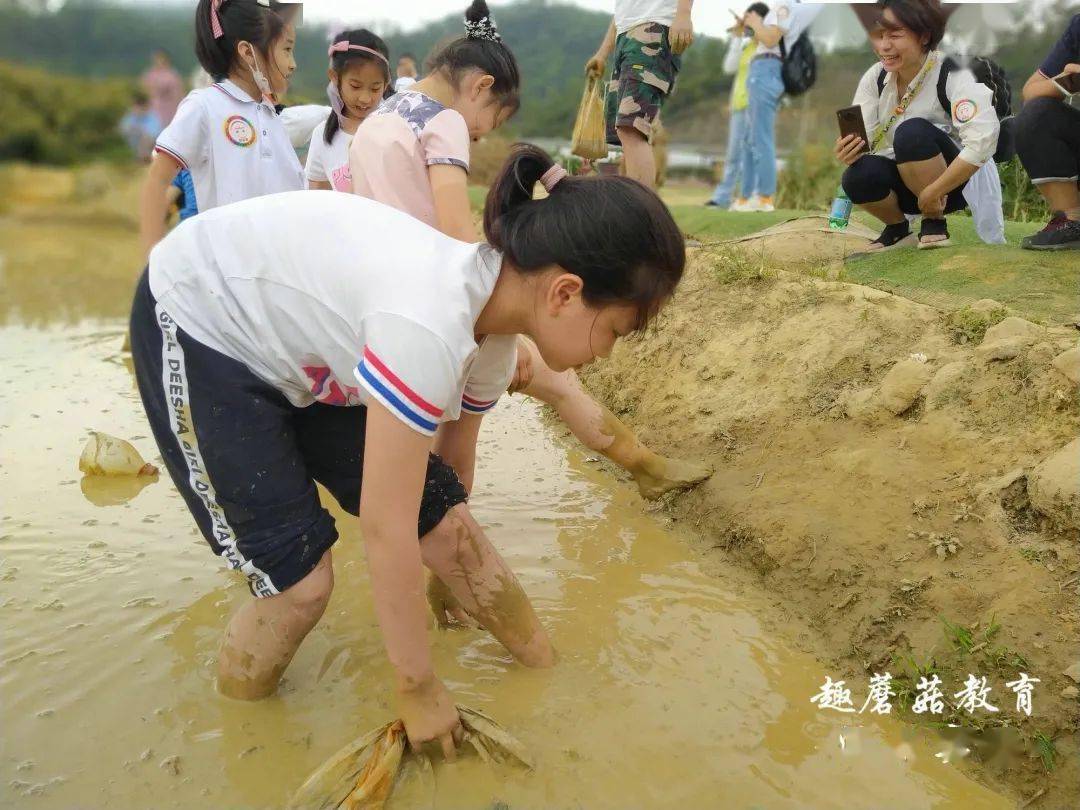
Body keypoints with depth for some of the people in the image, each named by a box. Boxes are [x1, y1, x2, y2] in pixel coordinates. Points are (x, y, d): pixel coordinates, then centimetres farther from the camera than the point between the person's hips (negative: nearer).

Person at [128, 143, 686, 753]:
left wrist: (447, 567, 18)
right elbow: (385, 529, -31)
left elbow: (451, 472, 6)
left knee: (449, 525, -1)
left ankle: (551, 679, 20)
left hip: (300, 346, 7)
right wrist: (419, 687, -18)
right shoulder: (429, 323, -38)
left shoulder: (492, 330, -9)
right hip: (198, 324, -7)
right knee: (301, 579, -11)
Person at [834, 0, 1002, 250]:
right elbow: (860, 143, -12)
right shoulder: (875, 78, -5)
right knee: (859, 175, -29)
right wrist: (846, 153, -36)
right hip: (904, 181, 4)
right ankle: (898, 229, 2)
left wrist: (932, 192, -32)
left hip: (955, 180, -4)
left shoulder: (952, 74, -21)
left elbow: (983, 141, -33)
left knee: (912, 132, -33)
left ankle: (934, 223, -13)